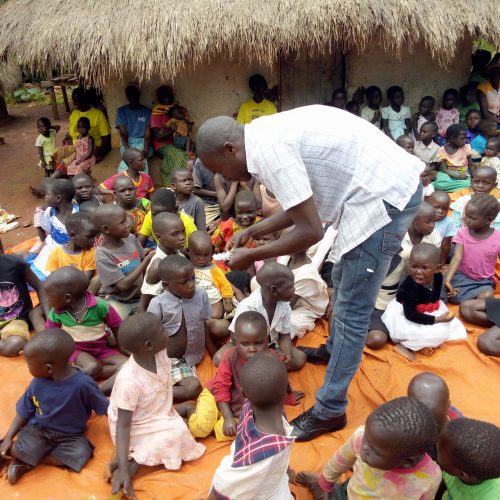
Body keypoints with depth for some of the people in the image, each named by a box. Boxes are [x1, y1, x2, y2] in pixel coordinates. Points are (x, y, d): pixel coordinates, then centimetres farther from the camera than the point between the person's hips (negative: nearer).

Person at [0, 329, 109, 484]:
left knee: (81, 453, -29)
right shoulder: (37, 383, -11)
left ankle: (25, 461, -12)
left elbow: (105, 409, -15)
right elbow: (24, 412, 4)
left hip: (69, 436, 0)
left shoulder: (82, 384, -26)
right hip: (38, 429, 0)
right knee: (21, 449, -31)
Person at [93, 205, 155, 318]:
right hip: (116, 300, -5)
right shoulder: (103, 254, -20)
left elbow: (142, 262, 11)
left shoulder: (131, 238, -5)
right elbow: (123, 285, -23)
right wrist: (148, 259, -23)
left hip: (139, 297, 5)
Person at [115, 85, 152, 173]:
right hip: (127, 142, 0)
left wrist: (146, 150, -21)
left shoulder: (147, 111, 6)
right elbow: (123, 133, -2)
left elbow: (147, 134, -2)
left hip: (142, 141, 0)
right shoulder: (121, 111, 6)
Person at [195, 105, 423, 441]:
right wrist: (253, 231, 17)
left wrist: (252, 256, -8)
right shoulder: (268, 134, 9)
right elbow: (302, 206, 17)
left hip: (384, 196, -10)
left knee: (351, 310, -2)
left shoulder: (266, 148, -20)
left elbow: (311, 231, -21)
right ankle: (334, 349, 49)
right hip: (390, 183, 10)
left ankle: (330, 412, 12)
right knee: (343, 278, 27)